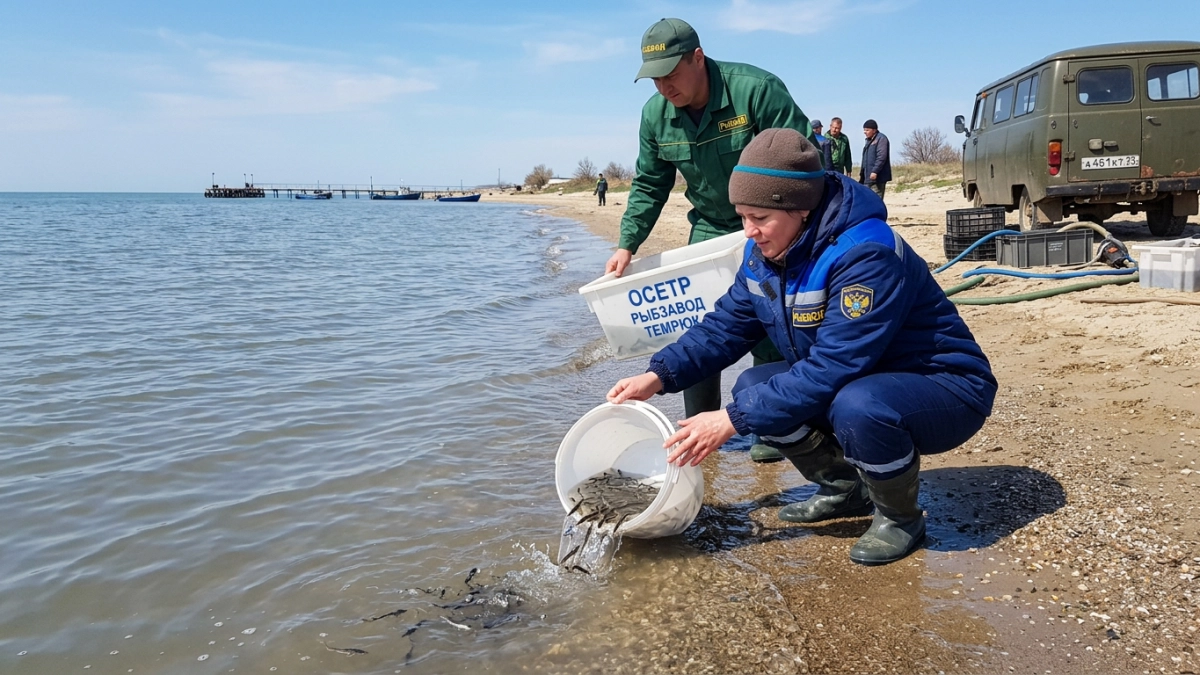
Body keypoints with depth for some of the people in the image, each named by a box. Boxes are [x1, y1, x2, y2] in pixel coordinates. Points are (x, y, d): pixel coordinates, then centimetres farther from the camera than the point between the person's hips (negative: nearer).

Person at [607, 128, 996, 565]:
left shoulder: (866, 256, -31)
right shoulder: (765, 251, -4)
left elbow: (831, 370, -34)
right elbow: (726, 325, 3)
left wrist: (734, 419, -32)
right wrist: (659, 375, -12)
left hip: (945, 388, -8)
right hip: (856, 381, 8)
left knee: (857, 406, -38)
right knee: (755, 387, -7)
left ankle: (900, 517, -7)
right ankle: (845, 490, 11)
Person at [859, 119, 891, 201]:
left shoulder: (881, 139, -7)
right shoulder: (869, 141, 22)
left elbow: (881, 157, -18)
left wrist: (875, 171, -25)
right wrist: (861, 173, 23)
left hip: (877, 178, -9)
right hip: (868, 178, 9)